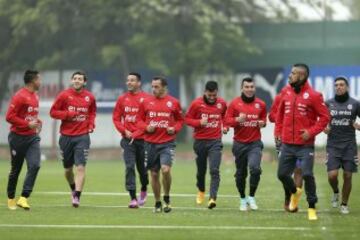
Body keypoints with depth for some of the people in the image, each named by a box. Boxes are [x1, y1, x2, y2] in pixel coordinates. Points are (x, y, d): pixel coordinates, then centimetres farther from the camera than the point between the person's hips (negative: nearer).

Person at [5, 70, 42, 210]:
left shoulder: (35, 97, 12)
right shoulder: (19, 97, -13)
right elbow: (10, 117, -18)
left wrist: (38, 123, 9)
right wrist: (27, 124, -20)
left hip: (32, 137, 6)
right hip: (18, 138, -6)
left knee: (35, 165, -14)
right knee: (15, 170, 6)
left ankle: (23, 198, -15)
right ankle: (11, 199, 24)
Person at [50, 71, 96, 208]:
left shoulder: (89, 97, 3)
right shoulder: (64, 95, -3)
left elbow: (93, 112, 20)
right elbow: (53, 112, -2)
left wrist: (91, 124, 2)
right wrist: (68, 114, -15)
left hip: (82, 136, -1)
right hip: (66, 136, 1)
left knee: (80, 167, -13)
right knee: (68, 169, 12)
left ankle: (77, 196, -14)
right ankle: (73, 189, 38)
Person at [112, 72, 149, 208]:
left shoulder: (146, 99, -4)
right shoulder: (122, 99, 6)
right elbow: (116, 118, 9)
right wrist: (124, 130, -4)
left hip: (143, 139, -1)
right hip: (128, 139, 2)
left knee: (142, 168, 10)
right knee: (129, 167, -9)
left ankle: (144, 190, 38)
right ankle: (133, 198, -9)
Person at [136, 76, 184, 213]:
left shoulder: (173, 102, 1)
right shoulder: (146, 102, 5)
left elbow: (180, 120, 11)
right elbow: (140, 120, 12)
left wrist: (175, 129, -8)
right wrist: (146, 127, -8)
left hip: (167, 142, -3)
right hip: (150, 143, 3)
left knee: (165, 169, -21)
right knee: (154, 174, 7)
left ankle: (167, 199, 0)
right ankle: (157, 203, 21)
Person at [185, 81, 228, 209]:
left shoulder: (222, 103, 2)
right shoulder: (196, 103, -6)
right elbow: (187, 119, -1)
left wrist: (225, 126, 5)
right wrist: (199, 122, -18)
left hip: (215, 141, 0)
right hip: (200, 141, 0)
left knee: (214, 170, -14)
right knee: (201, 170, 13)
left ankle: (212, 198, -21)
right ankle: (201, 191, 40)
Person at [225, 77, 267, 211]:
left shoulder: (260, 104, 3)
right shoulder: (235, 103, -2)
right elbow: (227, 120, -2)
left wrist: (262, 123, -6)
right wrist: (237, 120, -20)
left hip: (255, 143, 0)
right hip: (240, 143, 0)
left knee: (255, 168, -23)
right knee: (241, 173, 9)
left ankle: (251, 198, -7)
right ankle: (243, 199, 29)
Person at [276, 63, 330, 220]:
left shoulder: (313, 96, -10)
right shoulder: (286, 92, 5)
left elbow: (324, 117, -8)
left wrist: (311, 132, -15)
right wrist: (279, 131, 12)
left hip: (305, 145, -5)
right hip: (287, 144, 5)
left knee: (307, 175, -12)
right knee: (282, 174, 9)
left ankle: (312, 207, 4)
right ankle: (295, 192, 40)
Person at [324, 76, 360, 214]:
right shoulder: (328, 104, 3)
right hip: (333, 145, 0)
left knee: (347, 176, 1)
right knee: (332, 175, -11)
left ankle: (344, 204, 18)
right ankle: (335, 192, 21)